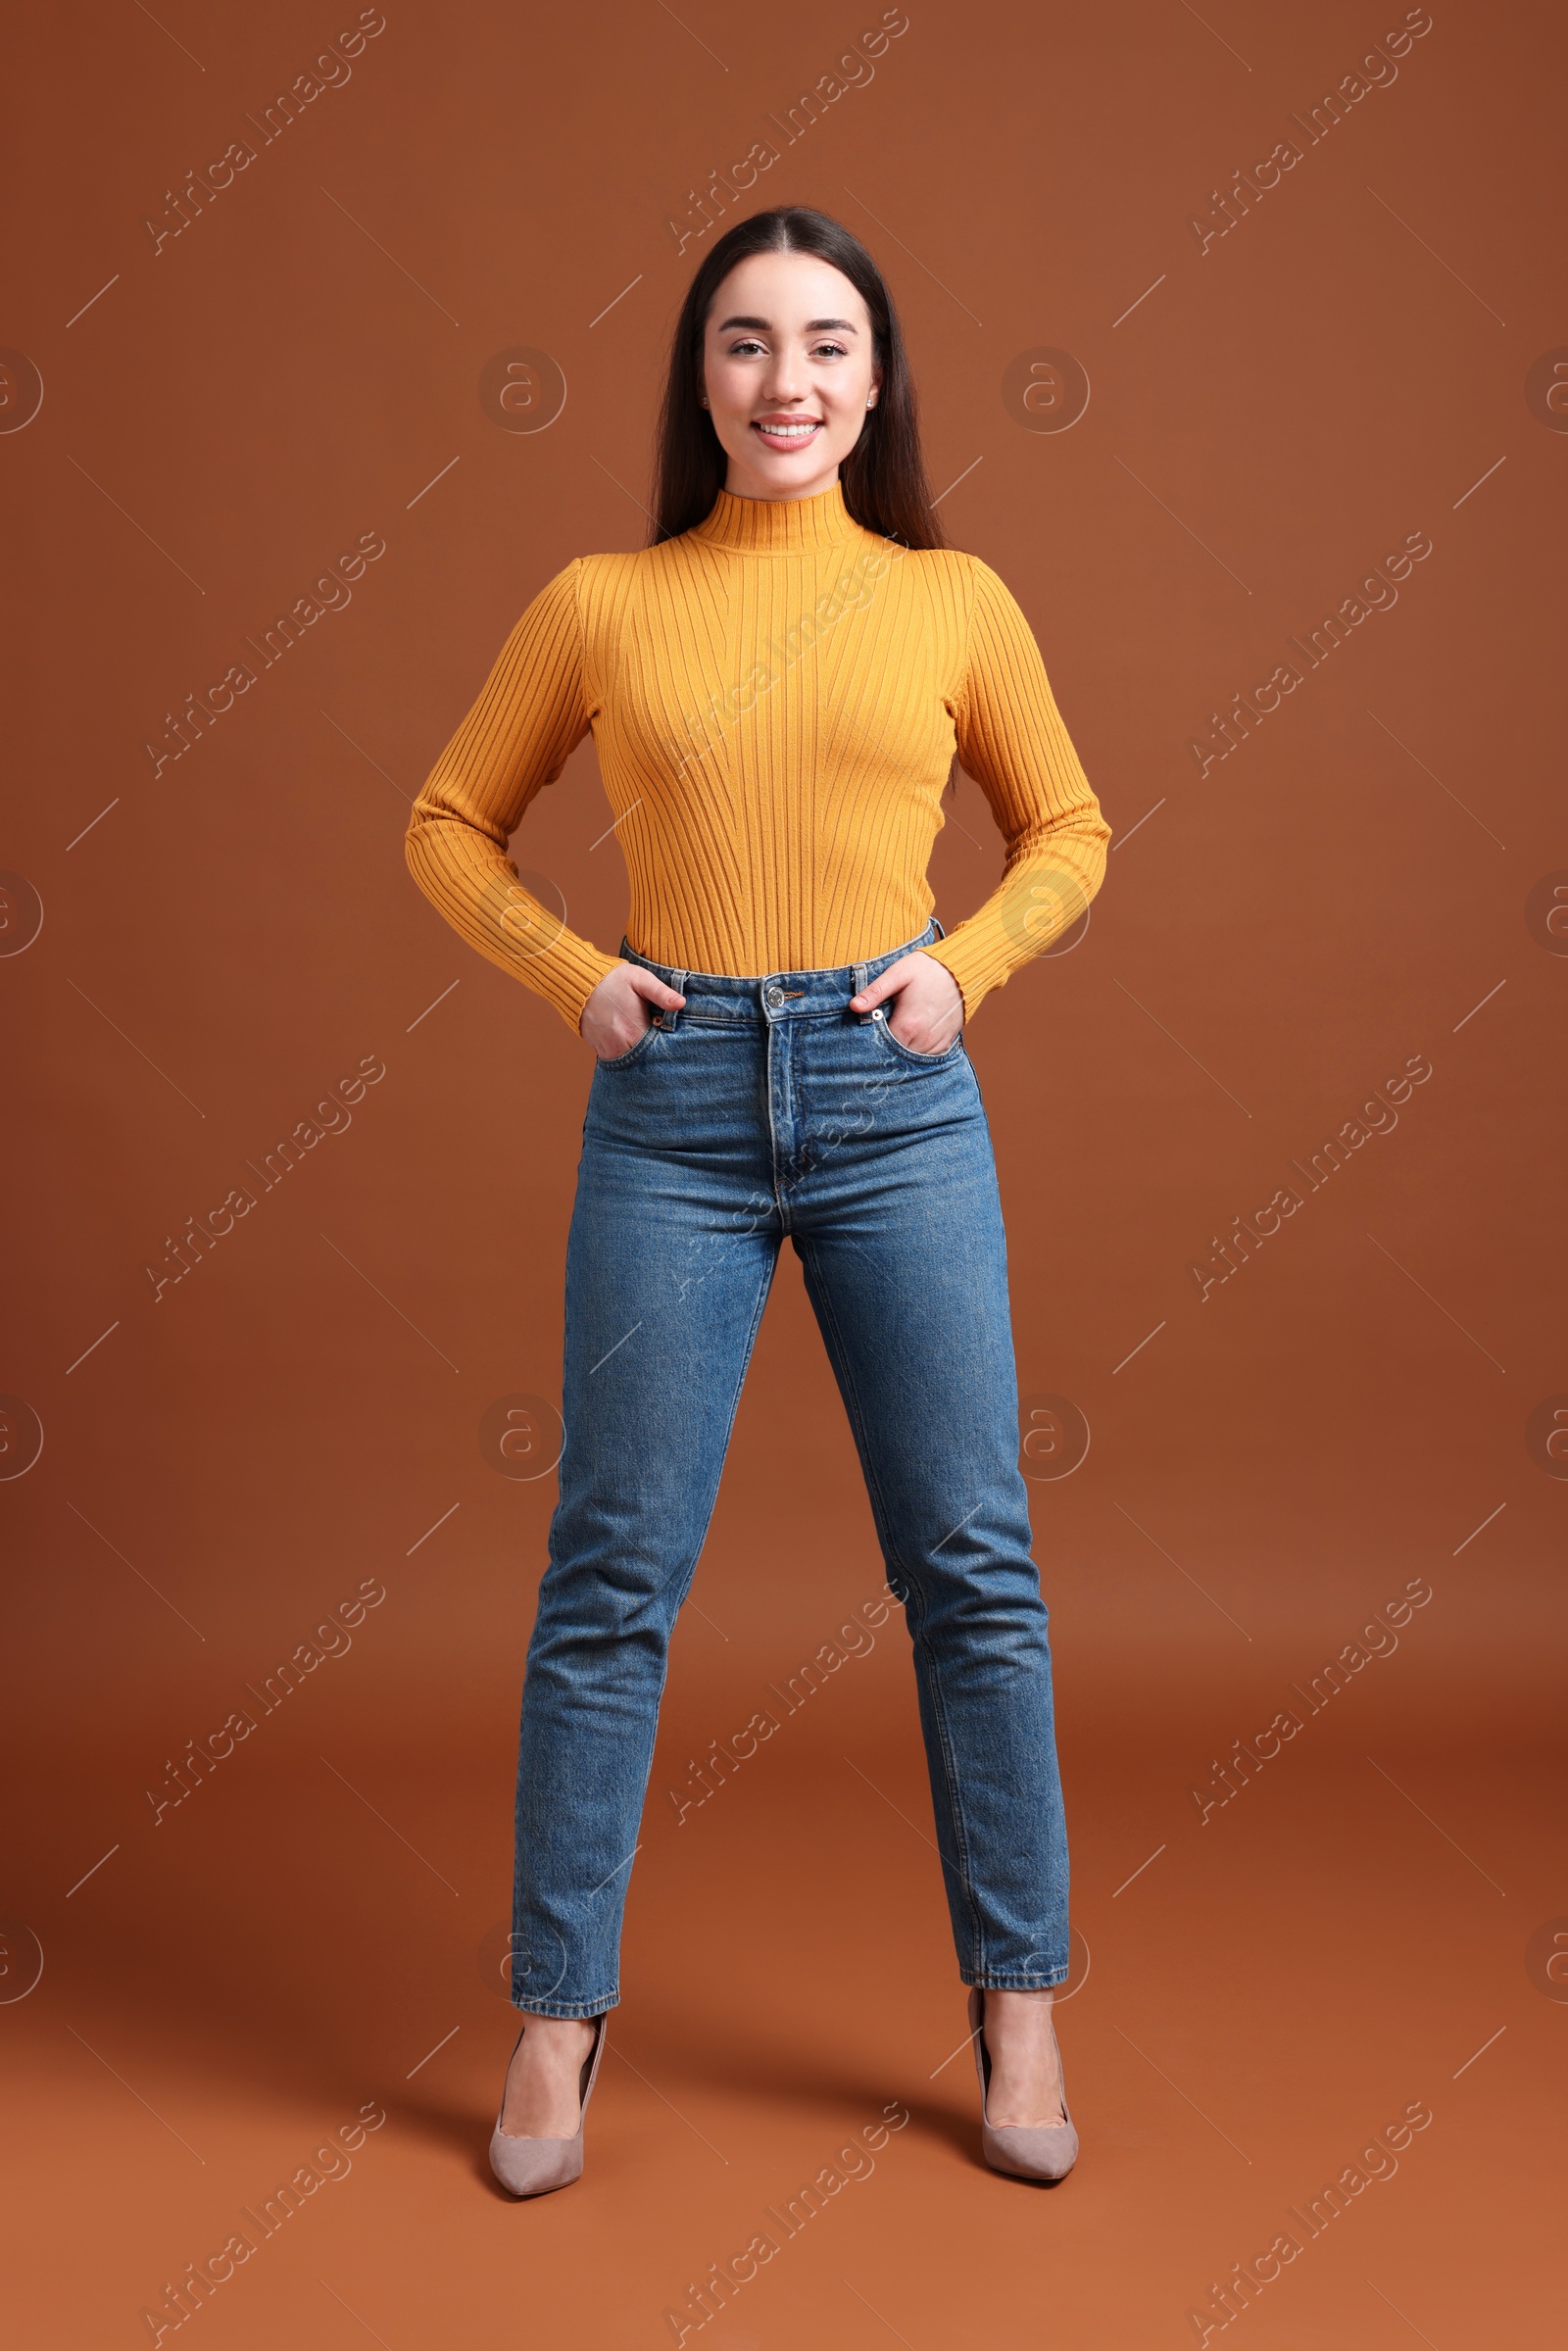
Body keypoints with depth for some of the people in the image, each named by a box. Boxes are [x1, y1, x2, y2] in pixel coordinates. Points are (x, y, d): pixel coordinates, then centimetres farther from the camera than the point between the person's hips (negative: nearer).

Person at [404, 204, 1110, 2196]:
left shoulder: (951, 600, 5)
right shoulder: (598, 607, 4)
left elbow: (1066, 832, 16)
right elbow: (449, 824, 14)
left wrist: (965, 968, -1)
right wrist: (572, 978, -1)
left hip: (896, 1099, 1)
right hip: (673, 1107, 0)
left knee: (972, 1569, 5)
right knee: (611, 1577, 3)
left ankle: (1018, 2007, 22)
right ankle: (558, 2018, 19)